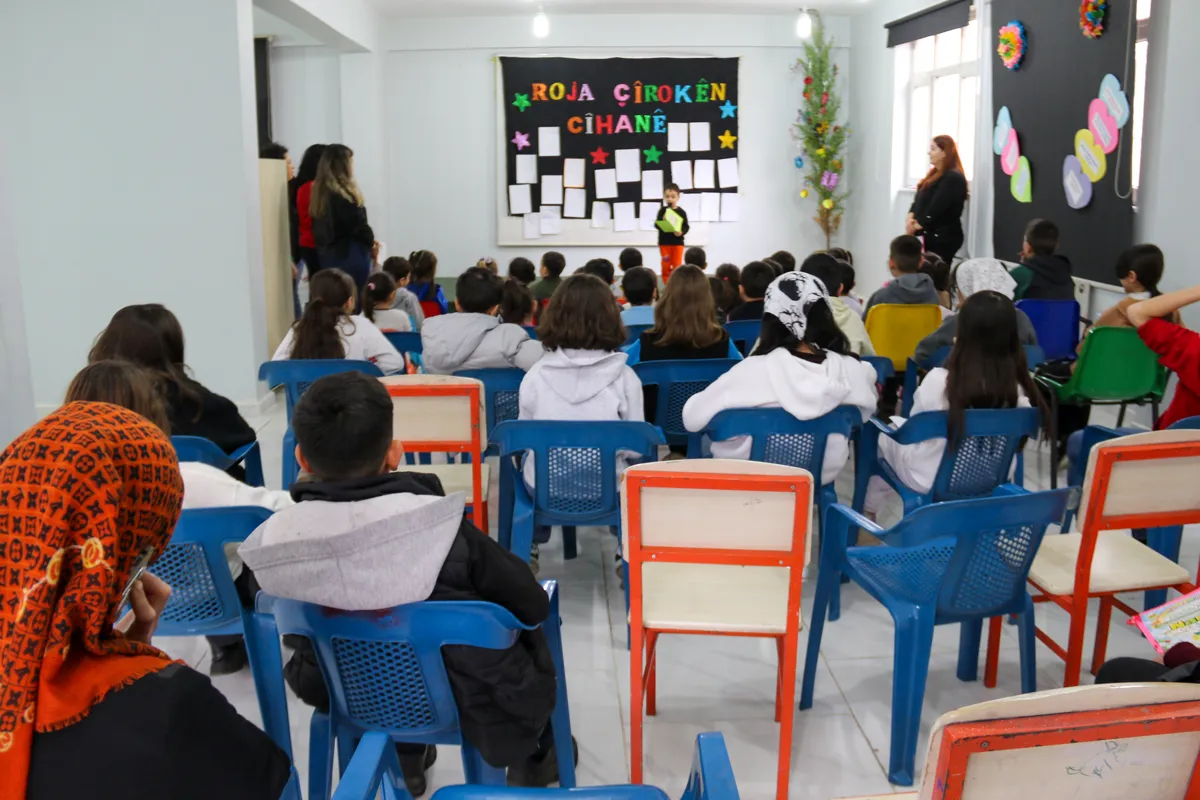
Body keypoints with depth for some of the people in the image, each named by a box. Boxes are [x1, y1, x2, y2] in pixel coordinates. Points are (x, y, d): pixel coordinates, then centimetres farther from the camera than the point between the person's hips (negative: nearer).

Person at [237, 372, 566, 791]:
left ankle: (406, 756, 46)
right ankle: (531, 759, 42)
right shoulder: (440, 527, -30)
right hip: (472, 704, -3)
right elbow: (532, 605, -15)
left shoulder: (278, 537, -22)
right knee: (528, 627, 25)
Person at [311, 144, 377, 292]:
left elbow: (319, 227, 11)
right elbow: (358, 225, -12)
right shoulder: (344, 195, -17)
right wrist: (371, 242, 7)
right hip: (350, 256, -8)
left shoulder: (319, 192, 7)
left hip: (327, 255, 8)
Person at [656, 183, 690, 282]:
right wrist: (663, 220, -23)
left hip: (678, 242, -1)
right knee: (666, 265, 7)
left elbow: (686, 226, -3)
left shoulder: (681, 212, -3)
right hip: (664, 242, 1)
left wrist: (681, 232, -22)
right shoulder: (662, 211, 0)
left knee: (677, 265, 2)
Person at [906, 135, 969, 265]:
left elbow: (936, 208, -18)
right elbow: (919, 199, 14)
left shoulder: (953, 178, -12)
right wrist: (911, 218, -4)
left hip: (943, 238, -9)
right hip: (930, 235, 9)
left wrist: (918, 225, -9)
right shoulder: (934, 174, 20)